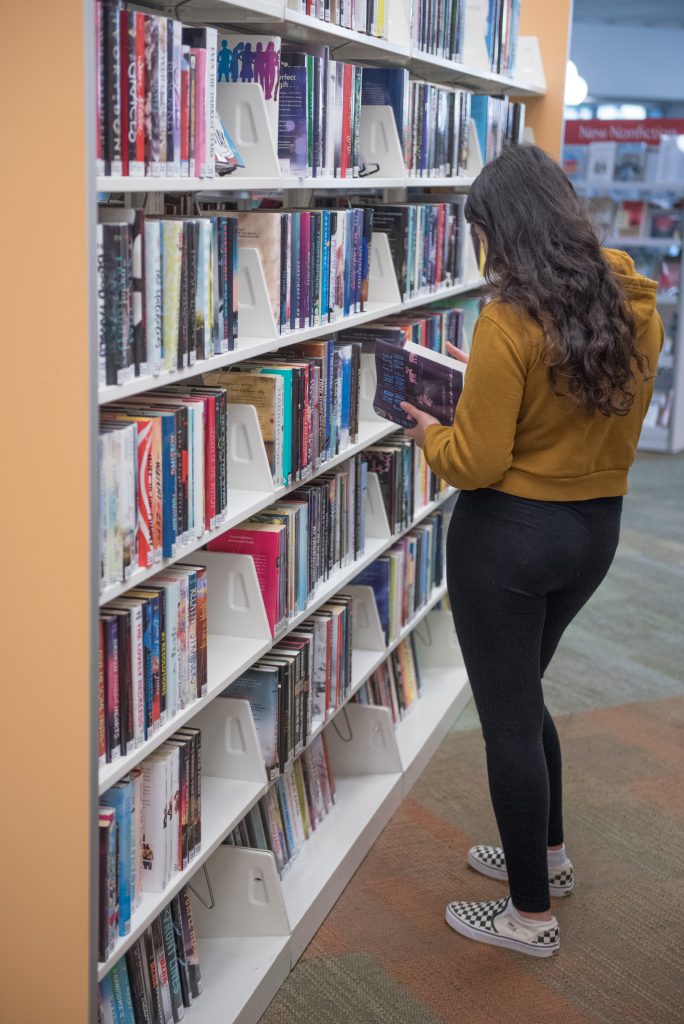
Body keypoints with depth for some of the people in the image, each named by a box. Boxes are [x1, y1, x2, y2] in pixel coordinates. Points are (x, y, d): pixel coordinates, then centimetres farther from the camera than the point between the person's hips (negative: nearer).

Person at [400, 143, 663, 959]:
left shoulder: (509, 324, -22)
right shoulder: (635, 310, -1)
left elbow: (476, 463, -18)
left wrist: (428, 434, 1)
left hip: (508, 536, -7)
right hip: (596, 528, 7)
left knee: (507, 717, 7)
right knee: (520, 693, 27)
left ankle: (531, 915, 20)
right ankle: (547, 854, 42)